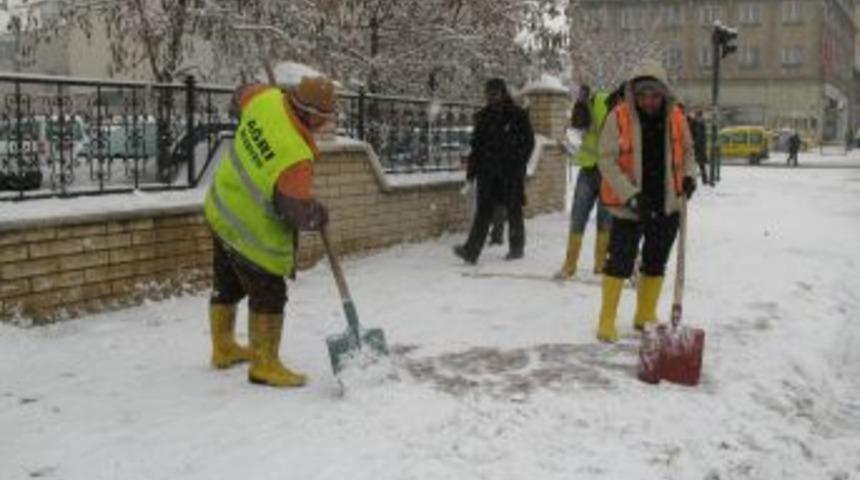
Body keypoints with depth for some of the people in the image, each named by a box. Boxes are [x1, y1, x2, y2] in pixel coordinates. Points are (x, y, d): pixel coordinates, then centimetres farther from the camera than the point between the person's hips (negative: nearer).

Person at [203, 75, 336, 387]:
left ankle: (224, 349, 39)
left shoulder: (266, 100, -14)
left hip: (221, 209, 9)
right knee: (269, 295, 2)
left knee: (228, 284, 23)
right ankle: (264, 366, 10)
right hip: (251, 232, -9)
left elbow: (243, 93, 11)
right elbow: (301, 213, -27)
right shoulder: (295, 159, -34)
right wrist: (320, 216, -6)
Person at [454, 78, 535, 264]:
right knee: (484, 210, -6)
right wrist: (472, 167, 9)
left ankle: (516, 248, 23)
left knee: (513, 210, 7)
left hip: (511, 172, -3)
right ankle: (471, 251, -15)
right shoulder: (484, 116, 12)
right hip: (488, 171, 3)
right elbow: (476, 144, 16)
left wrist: (517, 164, -9)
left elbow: (528, 142, 1)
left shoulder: (518, 115, 1)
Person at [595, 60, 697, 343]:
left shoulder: (676, 118, -1)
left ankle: (646, 316, 30)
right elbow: (607, 160, -14)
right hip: (628, 207, -4)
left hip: (667, 206, 4)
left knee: (655, 264, 14)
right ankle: (607, 321, 9)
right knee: (620, 263, -2)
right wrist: (631, 195, -22)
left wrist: (688, 175, -5)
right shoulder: (619, 118, -13)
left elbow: (686, 152, 15)